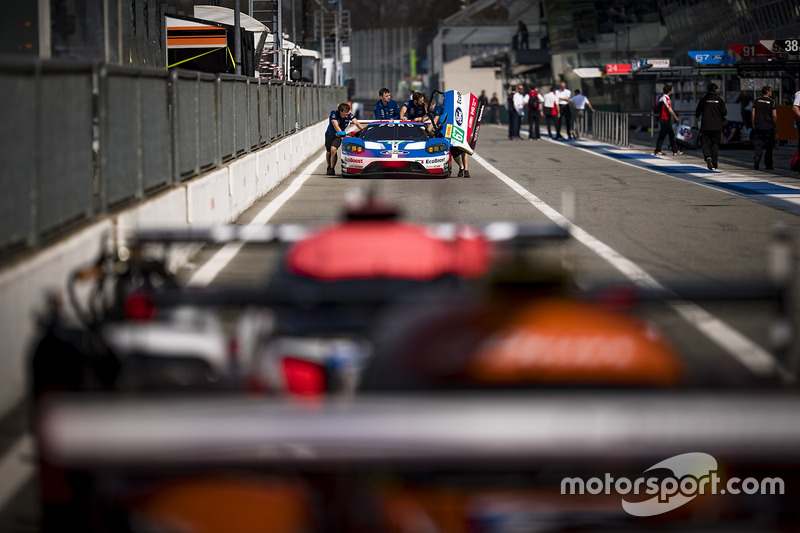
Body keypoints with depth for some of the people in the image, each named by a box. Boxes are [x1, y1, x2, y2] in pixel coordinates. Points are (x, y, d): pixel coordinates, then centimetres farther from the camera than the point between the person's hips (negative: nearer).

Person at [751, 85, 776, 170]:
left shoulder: (756, 101, 6)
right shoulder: (772, 102, -4)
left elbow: (753, 114, 4)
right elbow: (774, 115, -9)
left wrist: (753, 125, 11)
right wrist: (774, 125, 4)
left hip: (758, 127, 2)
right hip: (769, 128, -2)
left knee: (757, 146, 3)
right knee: (769, 147, 6)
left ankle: (756, 163, -11)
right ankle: (768, 165, 8)